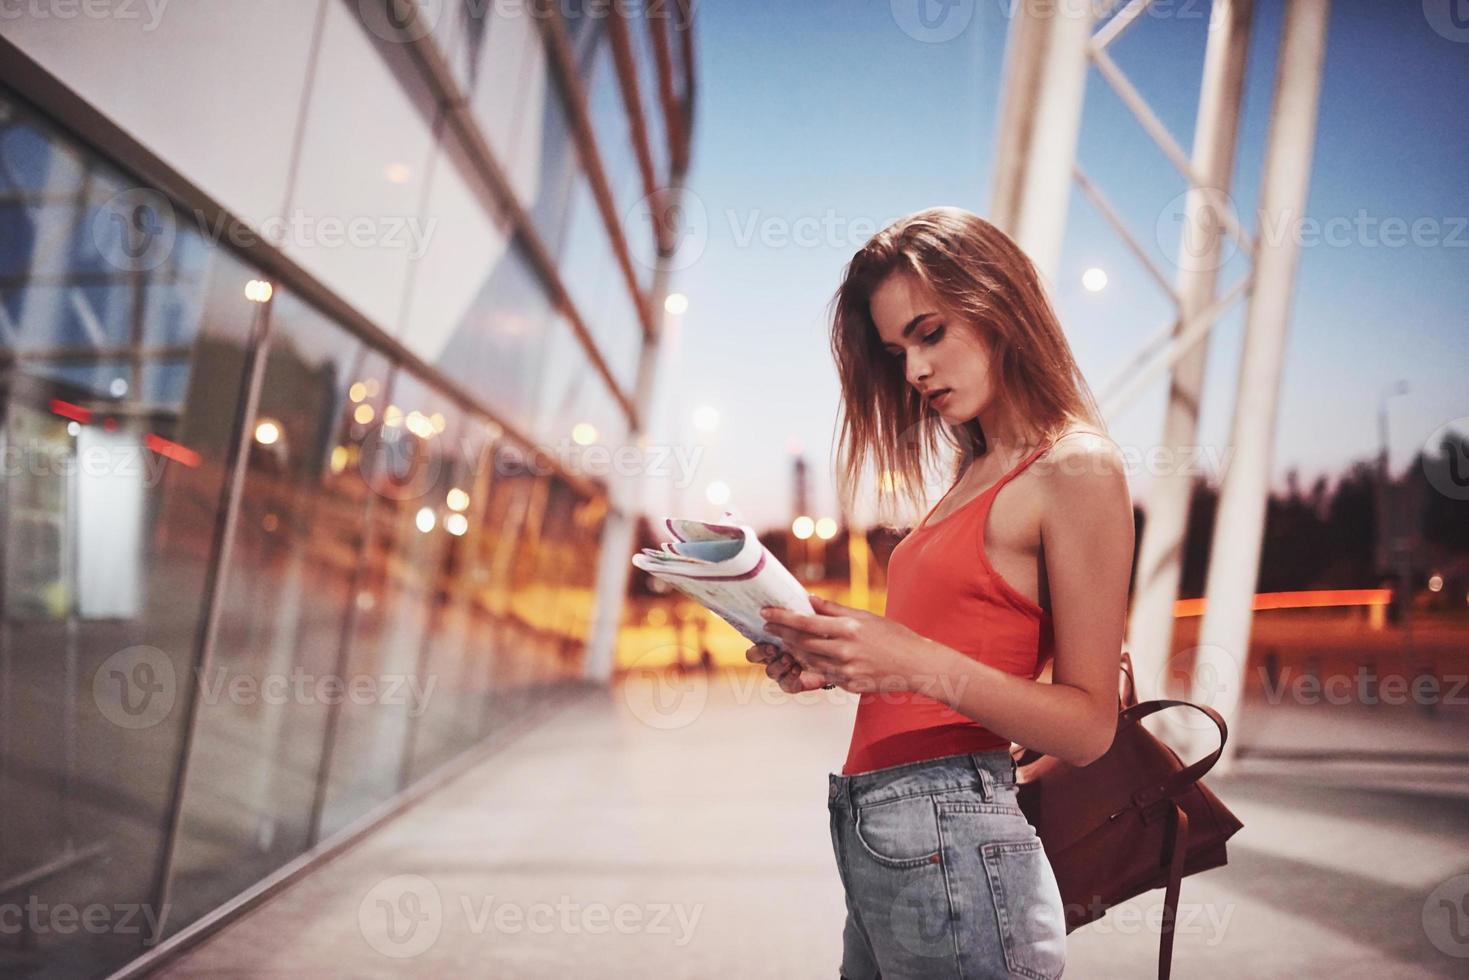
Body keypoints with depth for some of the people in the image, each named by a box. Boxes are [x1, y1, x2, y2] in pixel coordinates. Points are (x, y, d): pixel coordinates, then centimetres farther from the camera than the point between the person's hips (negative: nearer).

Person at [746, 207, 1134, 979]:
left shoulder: (1077, 468, -8)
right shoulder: (976, 474, 15)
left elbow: (1088, 726, -11)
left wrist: (923, 665, -23)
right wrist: (839, 663, 2)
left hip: (947, 836, -8)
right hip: (869, 829, 8)